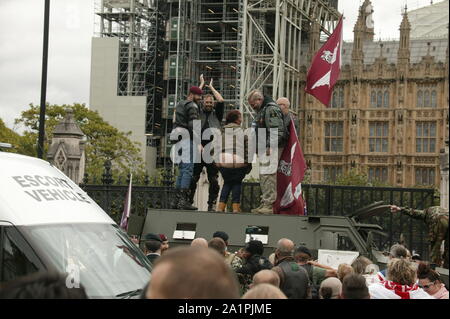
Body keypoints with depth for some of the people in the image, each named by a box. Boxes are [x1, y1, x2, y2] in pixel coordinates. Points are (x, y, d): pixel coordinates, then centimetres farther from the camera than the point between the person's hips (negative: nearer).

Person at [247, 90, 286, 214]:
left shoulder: (271, 109, -13)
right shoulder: (262, 110, 21)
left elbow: (278, 131, -21)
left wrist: (269, 146, -25)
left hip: (271, 149, -11)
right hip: (264, 149, 11)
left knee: (268, 176, -13)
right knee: (263, 177, 12)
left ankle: (269, 205, -14)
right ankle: (264, 204, 17)